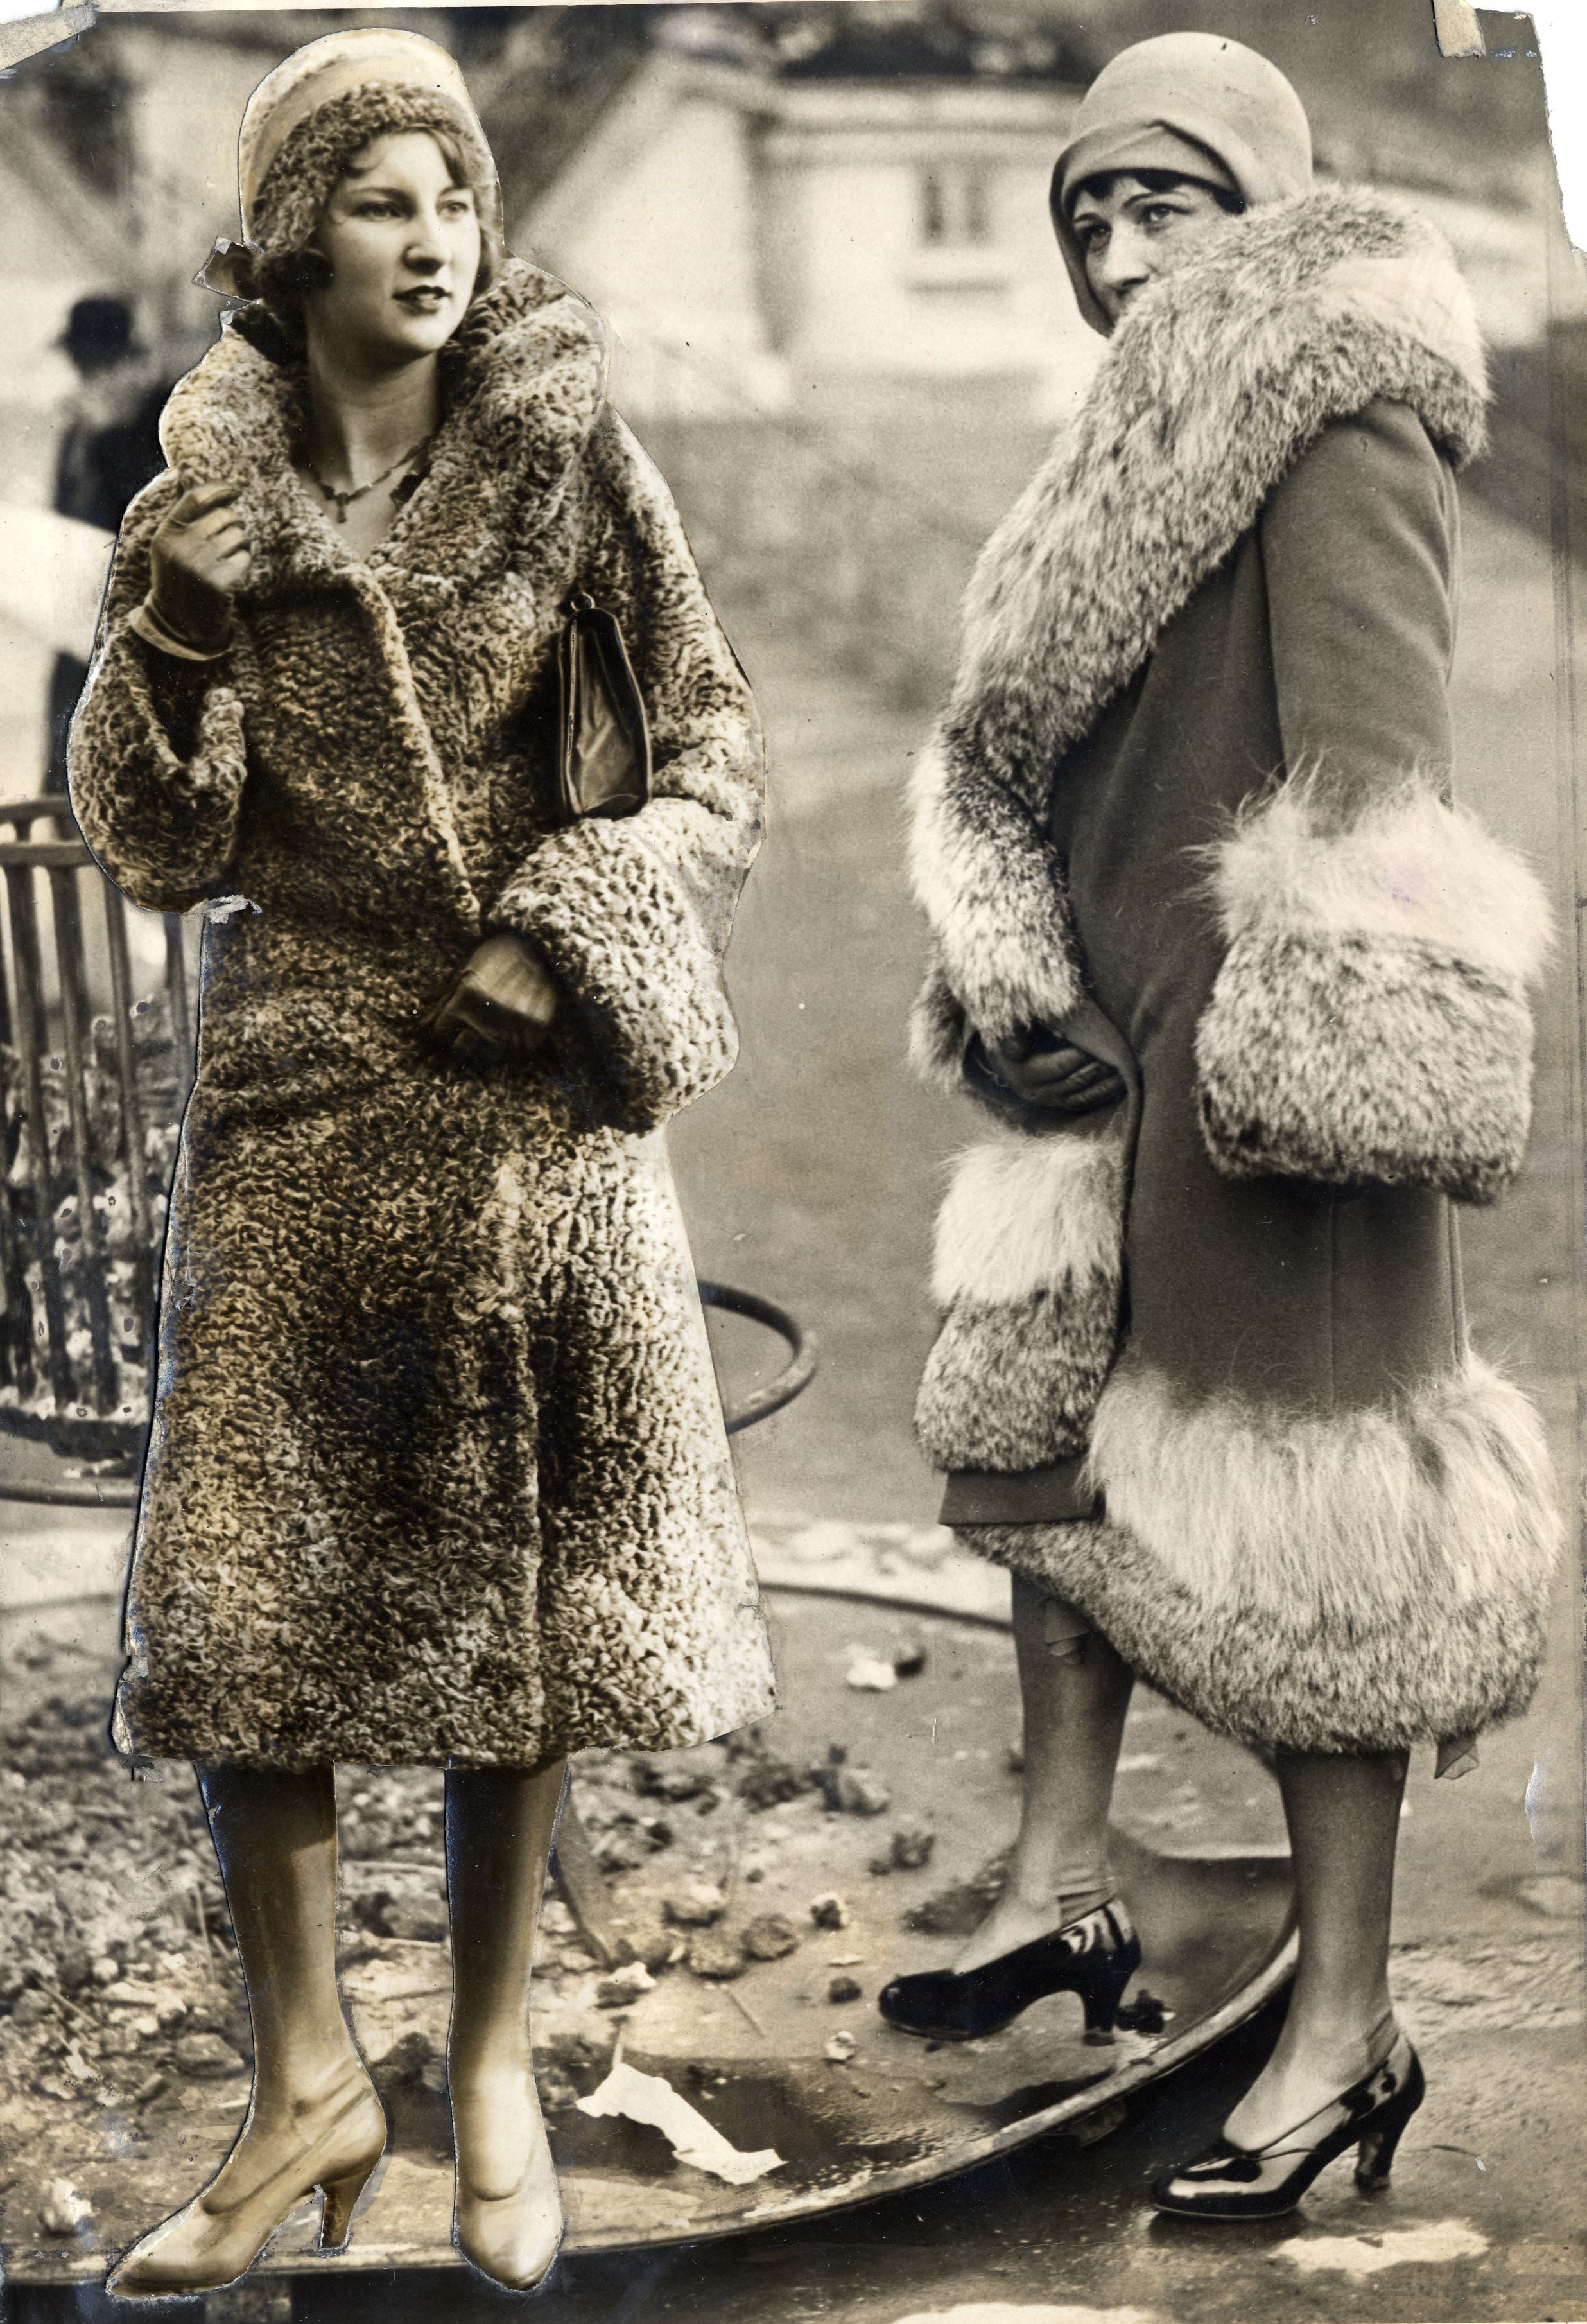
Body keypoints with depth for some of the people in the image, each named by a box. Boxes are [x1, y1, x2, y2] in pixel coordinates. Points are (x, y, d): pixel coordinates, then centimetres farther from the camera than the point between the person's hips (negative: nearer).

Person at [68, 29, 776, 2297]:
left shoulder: (566, 448, -1)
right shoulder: (215, 489, 3)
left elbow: (719, 763, 0)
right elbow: (155, 852, 1)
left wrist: (558, 944, -13)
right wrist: (167, 638, -14)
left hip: (529, 1090, -1)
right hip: (297, 1087, 2)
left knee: (515, 1579, 6)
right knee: (240, 1587, -2)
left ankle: (495, 2064, 19)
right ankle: (308, 2085, 11)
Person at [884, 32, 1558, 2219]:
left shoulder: (1340, 433, -13)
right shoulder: (1140, 449, 16)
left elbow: (1375, 769, -21)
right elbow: (1016, 748, 18)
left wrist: (1311, 1065, -26)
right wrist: (1018, 985, 5)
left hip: (1252, 1067, -10)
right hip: (1116, 1054, 10)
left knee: (1290, 1541, -3)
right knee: (1054, 1436, 19)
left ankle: (1347, 2038, 9)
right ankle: (1064, 1887, 36)